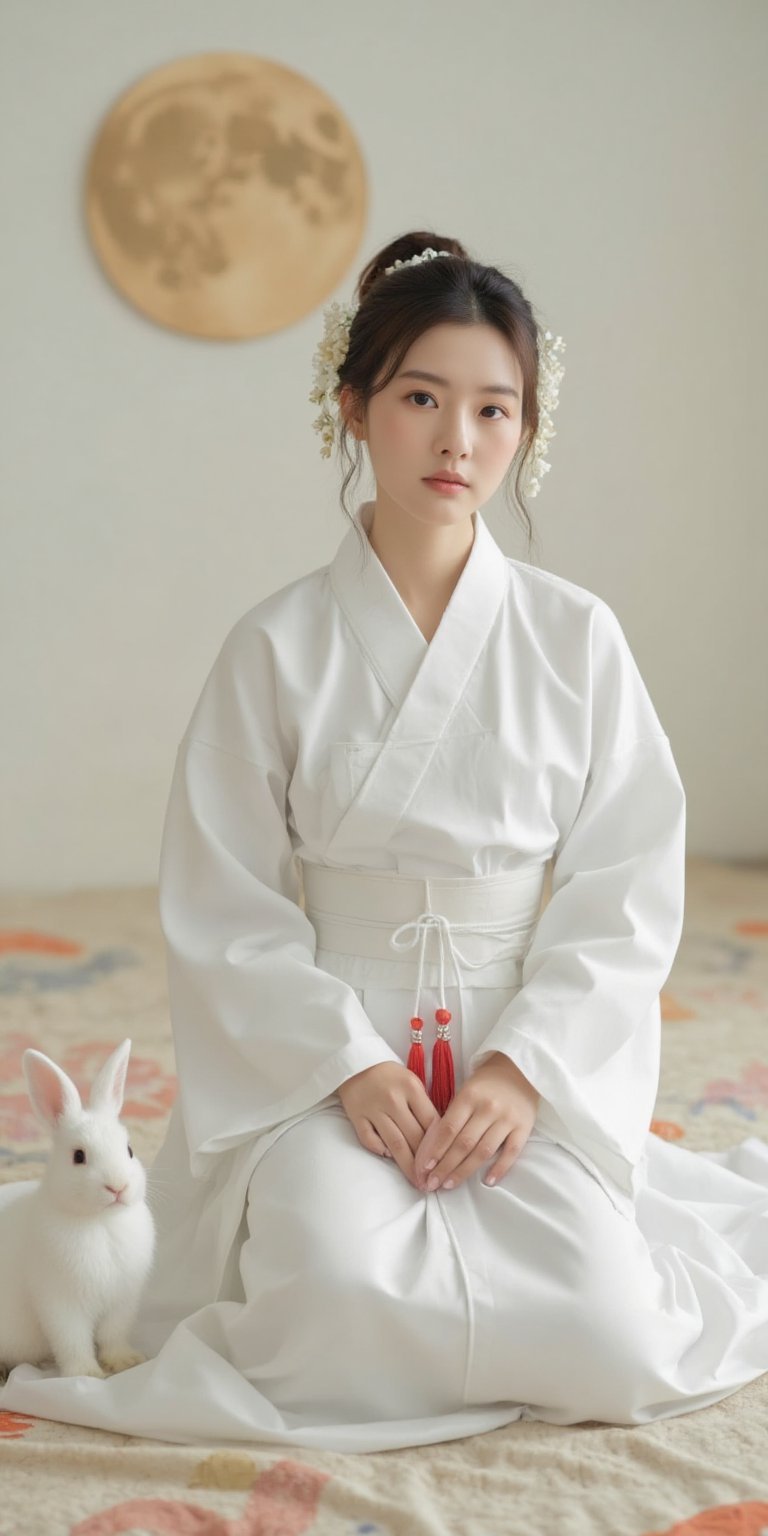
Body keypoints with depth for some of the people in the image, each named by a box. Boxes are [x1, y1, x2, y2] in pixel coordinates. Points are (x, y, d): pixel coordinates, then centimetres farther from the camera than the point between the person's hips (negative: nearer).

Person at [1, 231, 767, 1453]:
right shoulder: (279, 646, -2)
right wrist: (349, 1063, -15)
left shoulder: (576, 637, 1)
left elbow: (628, 885, 0)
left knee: (600, 1340, -19)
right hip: (329, 1043, -1)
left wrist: (527, 1066, -13)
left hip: (539, 1044, 1)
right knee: (340, 1283, -30)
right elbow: (223, 904, -2)